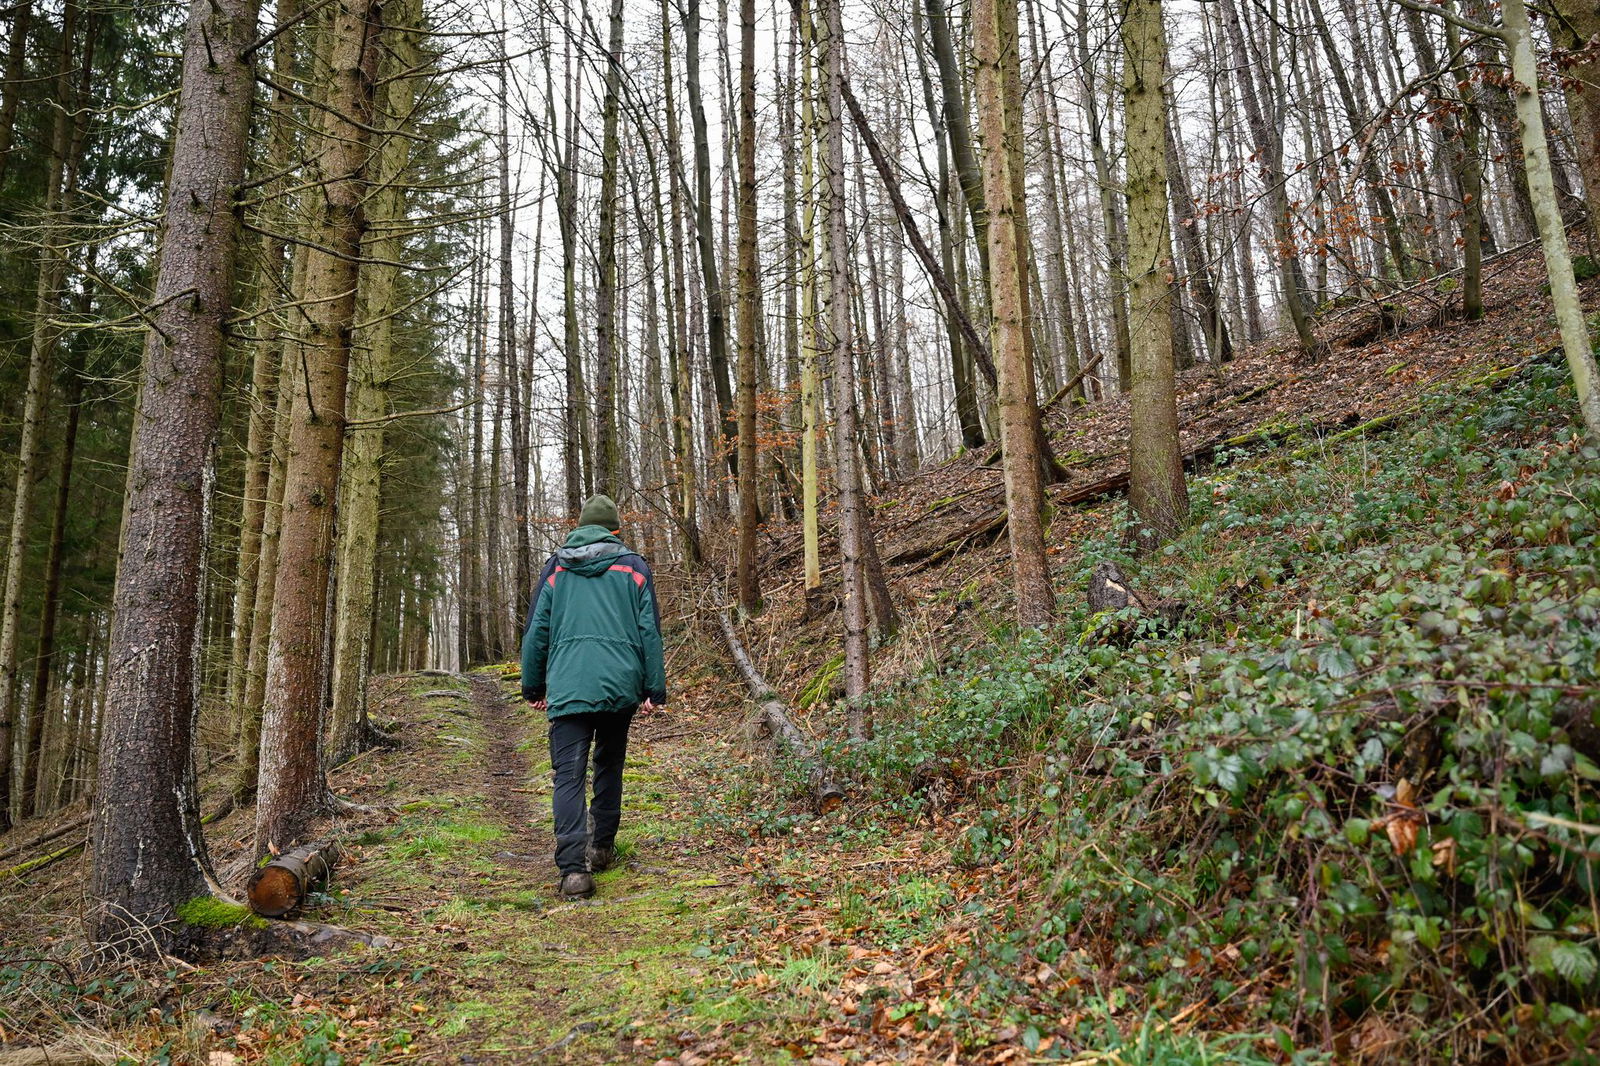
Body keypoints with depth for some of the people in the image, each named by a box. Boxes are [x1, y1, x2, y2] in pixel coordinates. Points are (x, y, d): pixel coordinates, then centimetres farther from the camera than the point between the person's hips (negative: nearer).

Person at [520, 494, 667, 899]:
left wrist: (533, 688, 18)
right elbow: (650, 632, 4)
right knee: (610, 766, 20)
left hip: (567, 687, -1)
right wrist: (654, 690, 7)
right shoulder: (633, 567, 8)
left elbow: (536, 631, 11)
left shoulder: (556, 569, 11)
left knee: (568, 776, -4)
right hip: (620, 685, 1)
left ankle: (574, 868, -16)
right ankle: (602, 847, 27)